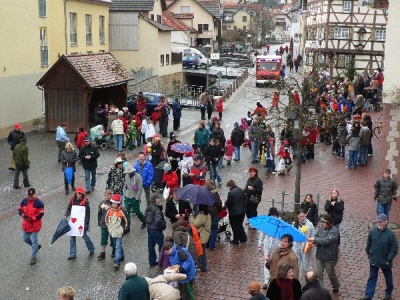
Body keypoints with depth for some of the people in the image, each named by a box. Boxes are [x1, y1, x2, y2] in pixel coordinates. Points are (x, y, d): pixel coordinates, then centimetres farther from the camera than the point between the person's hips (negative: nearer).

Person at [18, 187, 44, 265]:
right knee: (25, 239, 18)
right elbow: (20, 209, 8)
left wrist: (32, 218, -24)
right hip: (26, 225, 6)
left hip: (35, 226, -6)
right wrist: (23, 215, -14)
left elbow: (41, 214, -14)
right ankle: (36, 246, 42)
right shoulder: (24, 201, 0)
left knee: (34, 241, 1)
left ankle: (33, 257, 12)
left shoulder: (39, 203, -15)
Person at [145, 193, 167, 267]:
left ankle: (152, 262, 24)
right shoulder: (156, 209, -22)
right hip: (156, 230, -9)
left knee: (151, 246, 14)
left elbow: (146, 219, 15)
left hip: (149, 229, 9)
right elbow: (158, 221, -33)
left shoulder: (148, 208, 6)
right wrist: (164, 224, -17)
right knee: (162, 245, 5)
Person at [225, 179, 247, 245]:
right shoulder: (241, 190, 1)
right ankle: (243, 238, 28)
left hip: (234, 212, -7)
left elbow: (228, 203, -19)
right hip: (242, 211, 7)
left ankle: (236, 240, 16)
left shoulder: (231, 193, -23)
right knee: (240, 225, 22)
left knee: (235, 226, 8)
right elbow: (245, 199, 9)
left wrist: (225, 205, 3)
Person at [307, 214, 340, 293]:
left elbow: (326, 241, -30)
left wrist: (314, 240, -29)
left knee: (331, 273, 14)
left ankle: (336, 287, 39)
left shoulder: (334, 231, -20)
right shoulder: (321, 228, -1)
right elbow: (316, 236, 11)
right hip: (320, 255, 5)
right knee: (318, 273, 5)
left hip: (329, 257, -5)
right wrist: (315, 242, -12)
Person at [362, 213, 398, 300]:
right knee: (372, 278, 11)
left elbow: (394, 249, -15)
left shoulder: (391, 234, -22)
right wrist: (369, 253, 11)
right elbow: (369, 244, 5)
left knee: (388, 278, 19)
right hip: (374, 260, 2)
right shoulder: (372, 231, -11)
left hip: (385, 262, -2)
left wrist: (389, 260, -15)